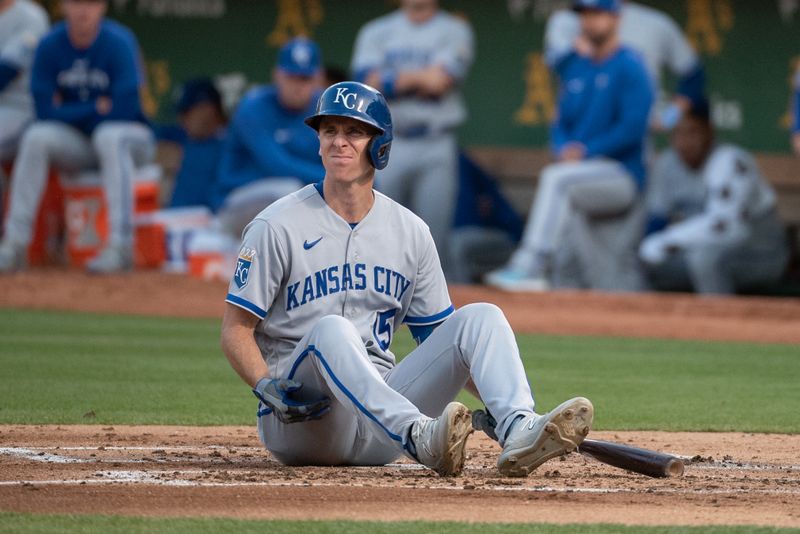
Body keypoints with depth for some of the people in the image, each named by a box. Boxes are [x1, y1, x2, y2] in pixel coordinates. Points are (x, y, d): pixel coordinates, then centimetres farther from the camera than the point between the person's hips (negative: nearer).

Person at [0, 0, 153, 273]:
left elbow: (123, 111, -20)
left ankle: (121, 246, -42)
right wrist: (97, 108, -14)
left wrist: (71, 113, -8)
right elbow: (45, 113, -9)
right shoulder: (50, 46, -6)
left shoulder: (118, 43, -17)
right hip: (76, 144, 3)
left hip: (131, 140, -3)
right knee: (36, 137, -25)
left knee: (109, 136, -37)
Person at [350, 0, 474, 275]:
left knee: (434, 239, -6)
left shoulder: (454, 31, 5)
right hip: (386, 146, 1)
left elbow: (440, 80, -10)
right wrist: (419, 78, -6)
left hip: (436, 148, -1)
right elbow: (370, 83, -4)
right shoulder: (376, 32, 10)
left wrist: (393, 78, 0)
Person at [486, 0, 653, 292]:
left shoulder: (629, 67, -6)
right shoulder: (574, 68, 16)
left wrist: (585, 152, -18)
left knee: (555, 178, -32)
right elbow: (561, 124, 19)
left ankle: (530, 266, -41)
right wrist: (564, 149, -4)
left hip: (622, 175, -8)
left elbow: (633, 128, -15)